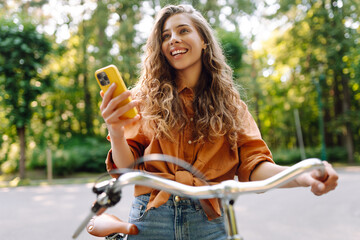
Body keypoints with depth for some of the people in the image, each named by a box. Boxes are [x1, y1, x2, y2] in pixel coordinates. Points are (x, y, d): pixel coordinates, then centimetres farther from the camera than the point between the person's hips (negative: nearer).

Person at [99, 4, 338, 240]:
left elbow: (252, 164, -3)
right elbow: (128, 168, -3)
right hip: (152, 216, 0)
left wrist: (302, 177, -22)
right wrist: (117, 134, -25)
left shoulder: (230, 105, 7)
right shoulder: (147, 98, 2)